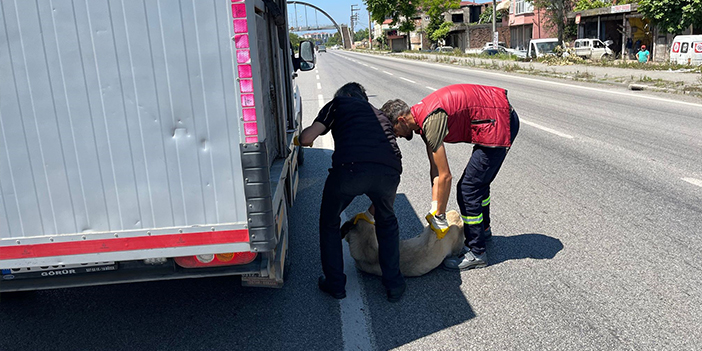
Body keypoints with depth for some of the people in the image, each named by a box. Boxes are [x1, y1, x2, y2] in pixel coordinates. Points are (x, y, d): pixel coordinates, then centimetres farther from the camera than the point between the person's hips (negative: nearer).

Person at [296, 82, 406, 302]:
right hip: (389, 170, 4)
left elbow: (307, 139, 11)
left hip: (350, 167, -4)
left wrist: (301, 137, 39)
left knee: (329, 223, 25)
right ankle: (394, 285, 34)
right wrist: (371, 213, 54)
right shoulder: (380, 116, 39)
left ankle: (335, 284, 33)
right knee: (387, 222, 34)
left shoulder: (340, 103, 26)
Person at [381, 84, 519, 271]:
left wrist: (439, 217, -12)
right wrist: (434, 209, 8)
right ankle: (483, 228, 49)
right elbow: (435, 169, 9)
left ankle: (476, 253, 7)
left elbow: (445, 176, -21)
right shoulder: (422, 117, 6)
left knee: (467, 189, -6)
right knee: (479, 181, 26)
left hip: (498, 125, -10)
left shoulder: (431, 121, -24)